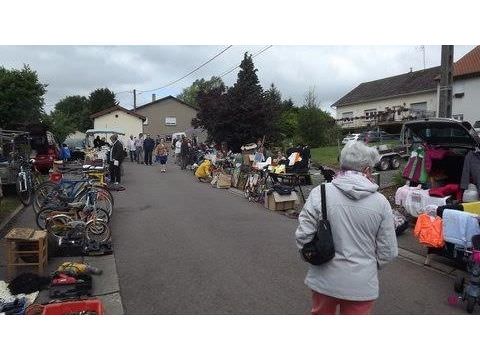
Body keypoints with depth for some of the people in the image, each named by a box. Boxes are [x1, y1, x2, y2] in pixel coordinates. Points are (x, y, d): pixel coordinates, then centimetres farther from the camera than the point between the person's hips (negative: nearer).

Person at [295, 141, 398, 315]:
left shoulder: (320, 193, -14)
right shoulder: (381, 202, -11)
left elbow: (303, 236, -12)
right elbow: (388, 252, -5)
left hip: (325, 279, 1)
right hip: (361, 284, 0)